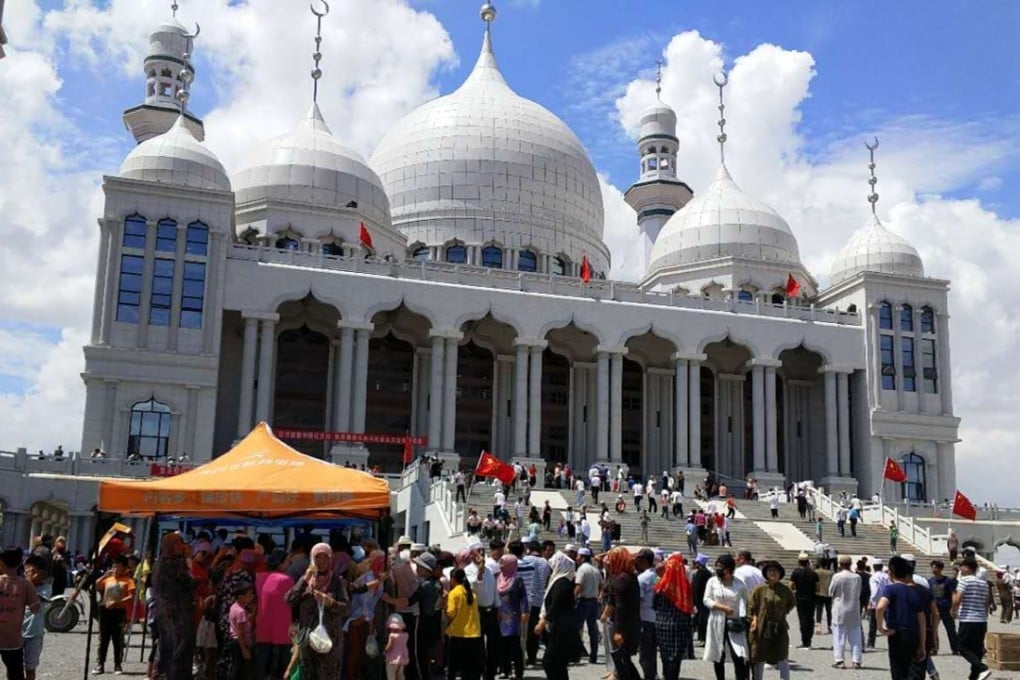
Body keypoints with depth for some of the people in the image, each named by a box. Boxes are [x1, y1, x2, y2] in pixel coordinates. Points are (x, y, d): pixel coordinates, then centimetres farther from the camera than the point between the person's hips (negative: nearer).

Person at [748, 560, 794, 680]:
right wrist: (754, 619, -17)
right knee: (759, 659, 8)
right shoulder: (759, 589, -6)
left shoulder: (785, 590, 2)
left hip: (780, 628, 1)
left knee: (783, 658, 0)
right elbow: (751, 607, -4)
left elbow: (793, 602, 20)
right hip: (762, 628, -1)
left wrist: (784, 612, 9)